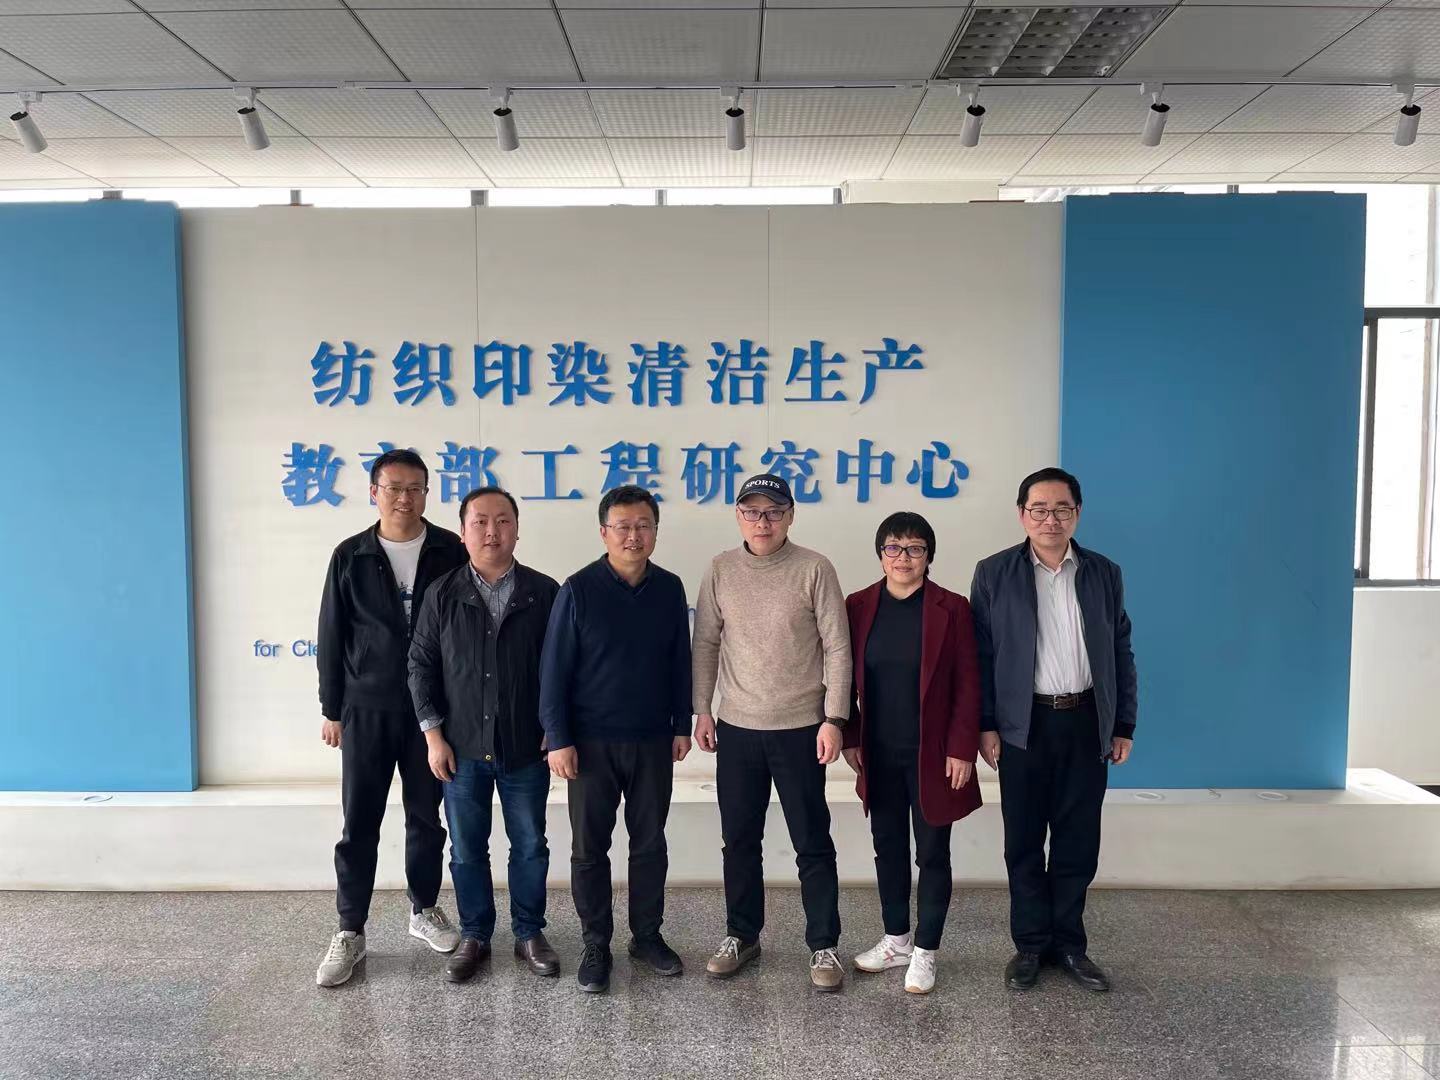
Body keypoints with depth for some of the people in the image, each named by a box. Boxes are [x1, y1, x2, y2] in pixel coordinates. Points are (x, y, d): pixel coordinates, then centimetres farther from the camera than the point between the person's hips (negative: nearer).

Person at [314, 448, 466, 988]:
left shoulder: (450, 553, -2)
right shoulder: (350, 557, -1)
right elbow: (331, 638, 4)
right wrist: (331, 709, 3)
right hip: (366, 710, 0)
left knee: (426, 817, 12)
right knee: (359, 824, 4)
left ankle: (424, 909, 30)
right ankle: (350, 932, 15)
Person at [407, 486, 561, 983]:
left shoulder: (544, 592, -4)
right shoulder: (443, 594, -1)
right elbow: (422, 665, 2)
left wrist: (554, 730, -2)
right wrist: (433, 734, -3)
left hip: (526, 748, -1)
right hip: (462, 749, 1)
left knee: (529, 846, 11)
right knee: (466, 849, 11)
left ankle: (529, 933, 28)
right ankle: (474, 935, 28)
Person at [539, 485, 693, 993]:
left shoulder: (670, 588, 1)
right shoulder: (579, 590, -9)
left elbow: (680, 663, 8)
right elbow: (554, 669, -8)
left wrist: (682, 726, 7)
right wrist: (558, 739, -10)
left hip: (653, 741, 3)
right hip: (592, 742, -3)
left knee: (650, 843, 12)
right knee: (589, 848, 7)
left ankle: (647, 935, 28)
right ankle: (596, 946, 22)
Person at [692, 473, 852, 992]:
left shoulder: (814, 569, -7)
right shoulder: (721, 570, 2)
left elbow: (837, 648, -7)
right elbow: (706, 643, 7)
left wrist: (833, 718, -11)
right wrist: (702, 710, 3)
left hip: (800, 729, -3)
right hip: (736, 728, 3)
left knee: (813, 843, 6)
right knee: (739, 841, 14)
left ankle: (823, 946, 19)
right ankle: (741, 935, 30)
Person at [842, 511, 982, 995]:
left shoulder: (951, 608, -7)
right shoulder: (859, 606, 1)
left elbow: (967, 684, -6)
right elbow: (846, 678, 6)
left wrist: (962, 749, -10)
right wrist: (849, 737, 2)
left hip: (932, 755, -3)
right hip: (879, 755, 3)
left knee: (932, 853, 7)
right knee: (888, 847, 14)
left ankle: (925, 951, 20)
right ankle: (896, 940, 31)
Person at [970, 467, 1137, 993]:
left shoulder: (1105, 574, 6)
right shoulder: (994, 574, -1)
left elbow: (1120, 653, 9)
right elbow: (981, 655, -2)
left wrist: (1123, 726, 6)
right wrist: (985, 725, -7)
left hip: (1086, 724, 2)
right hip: (1024, 725, -2)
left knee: (1078, 842, 9)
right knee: (1024, 842, 6)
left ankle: (1069, 944, 23)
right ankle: (1030, 945, 20)